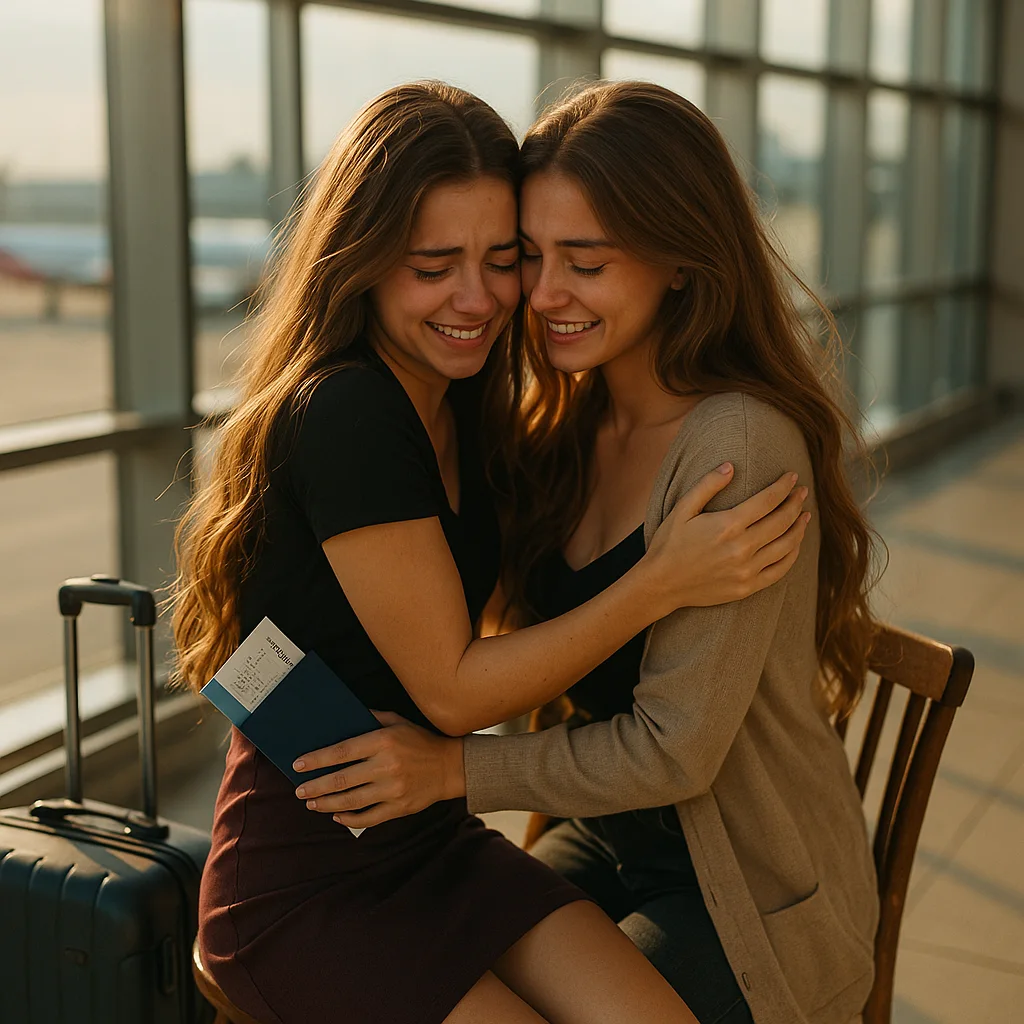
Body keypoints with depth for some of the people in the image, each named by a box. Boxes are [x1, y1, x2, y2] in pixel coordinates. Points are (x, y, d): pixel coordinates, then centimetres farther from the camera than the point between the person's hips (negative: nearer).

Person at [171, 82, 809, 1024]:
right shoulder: (343, 413, -21)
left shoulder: (461, 406, 4)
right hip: (300, 890, -7)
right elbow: (451, 691, -17)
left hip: (439, 843, 7)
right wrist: (664, 582, -19)